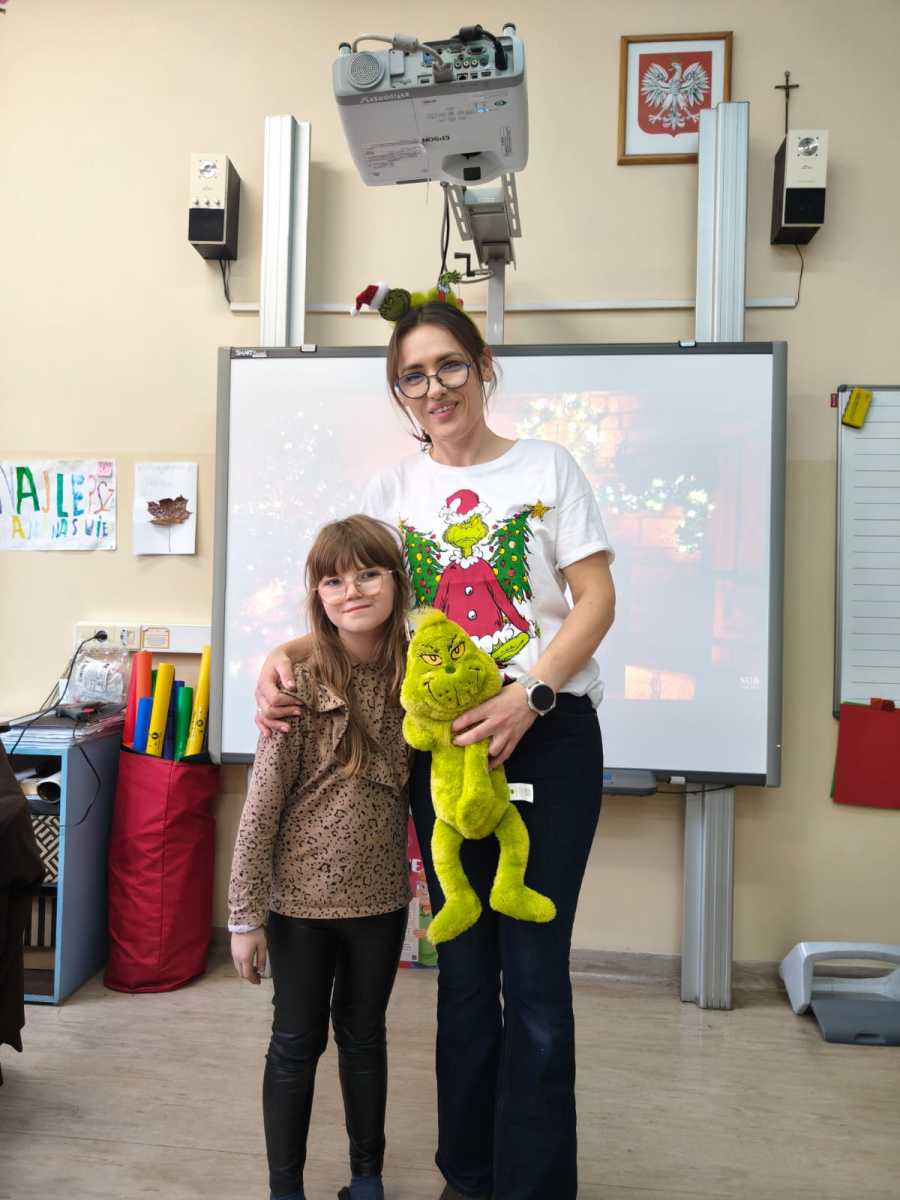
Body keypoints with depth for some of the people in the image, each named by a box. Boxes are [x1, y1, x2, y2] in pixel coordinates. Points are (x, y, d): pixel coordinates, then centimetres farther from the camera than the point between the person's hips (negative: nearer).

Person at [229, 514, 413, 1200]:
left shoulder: (416, 676, -5)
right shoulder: (302, 683, -16)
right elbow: (263, 803, -13)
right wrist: (246, 914, -11)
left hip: (380, 896, 3)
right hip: (301, 896, -3)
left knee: (364, 1038, 20)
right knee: (297, 1043, 14)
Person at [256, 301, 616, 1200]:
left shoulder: (546, 467, 3)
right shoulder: (392, 488, 10)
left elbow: (596, 599, -3)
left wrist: (526, 697, -17)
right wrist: (286, 654, -12)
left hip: (548, 736, -2)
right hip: (439, 742, 3)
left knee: (534, 971, -1)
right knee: (463, 966, 12)